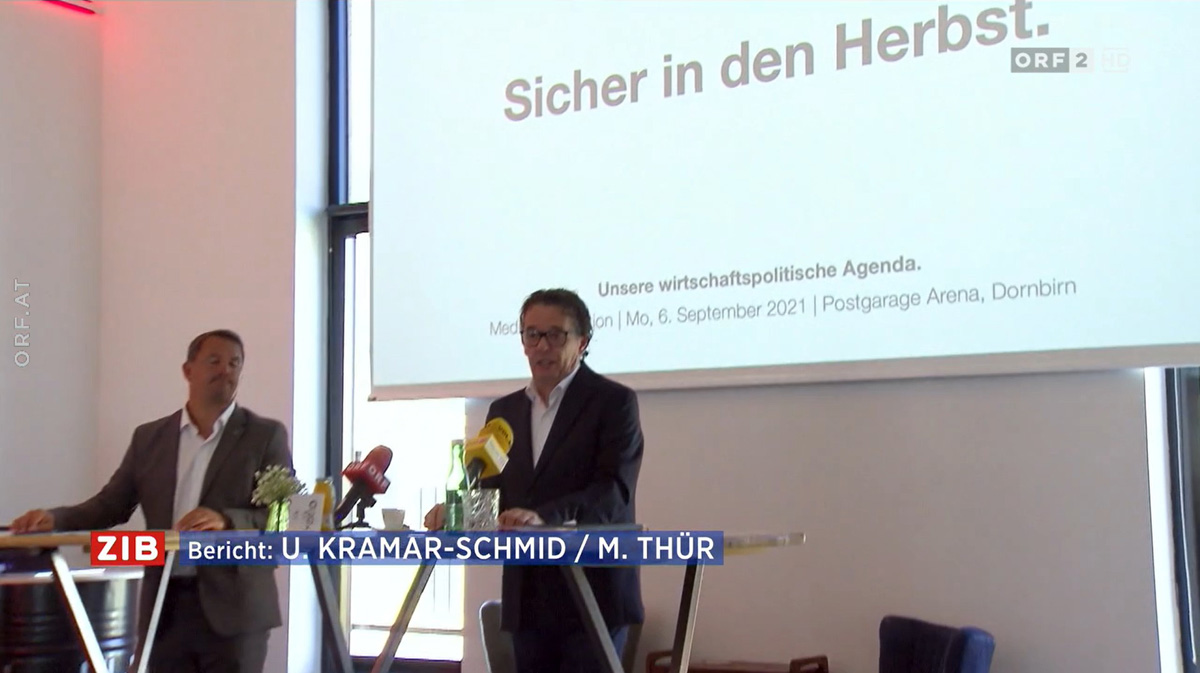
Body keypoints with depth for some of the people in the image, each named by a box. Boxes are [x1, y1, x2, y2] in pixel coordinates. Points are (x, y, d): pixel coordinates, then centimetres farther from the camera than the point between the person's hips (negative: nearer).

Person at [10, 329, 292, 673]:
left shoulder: (266, 435, 1)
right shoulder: (149, 437, 12)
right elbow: (110, 504, 12)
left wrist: (226, 521, -24)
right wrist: (54, 518, -6)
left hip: (233, 608, -3)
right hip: (165, 608, 3)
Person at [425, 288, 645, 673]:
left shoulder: (613, 402, -3)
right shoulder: (505, 411, 15)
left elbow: (613, 490, -15)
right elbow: (487, 485, 13)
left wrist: (546, 517, -31)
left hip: (592, 594, -5)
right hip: (527, 599, 6)